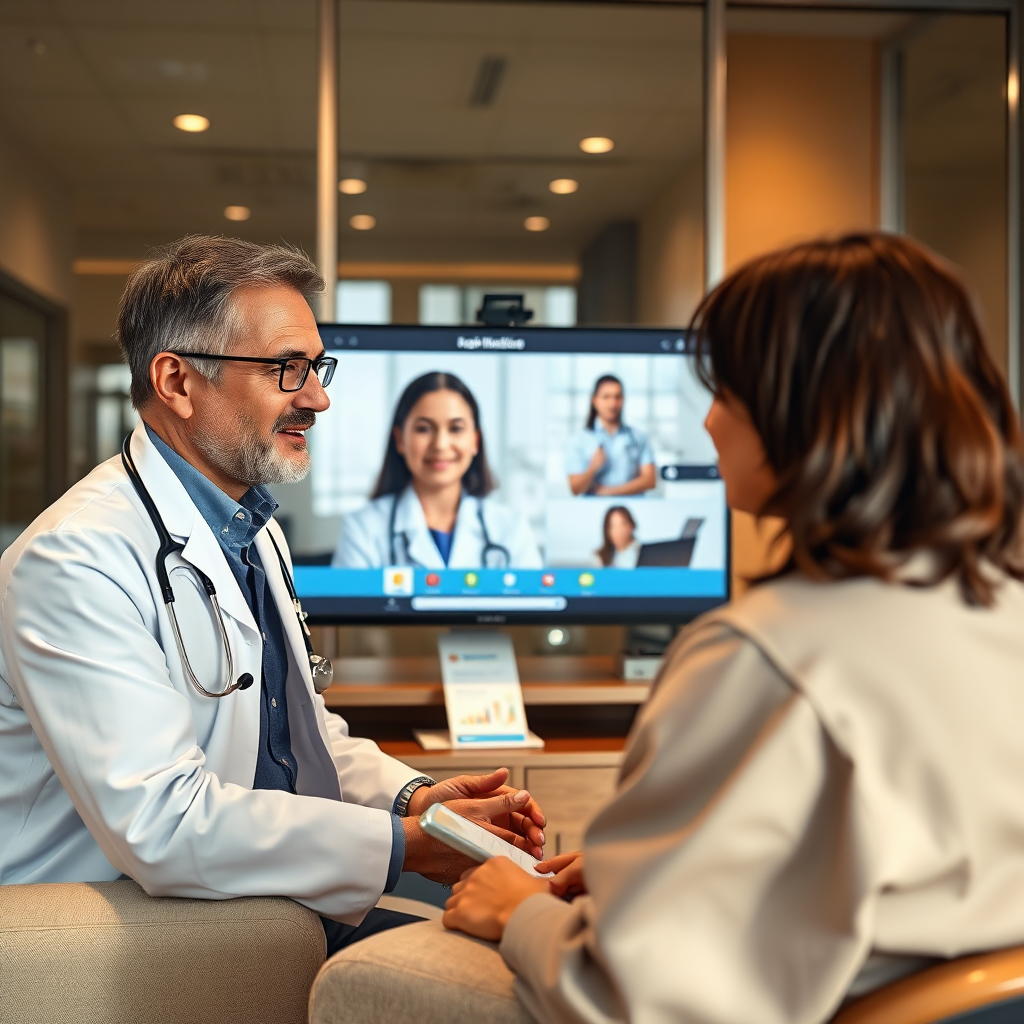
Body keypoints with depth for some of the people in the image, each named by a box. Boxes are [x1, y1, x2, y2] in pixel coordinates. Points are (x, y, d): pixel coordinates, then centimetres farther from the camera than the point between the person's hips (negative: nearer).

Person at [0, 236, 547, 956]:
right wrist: (405, 842, -26)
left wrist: (411, 796, -3)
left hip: (279, 904, 9)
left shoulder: (257, 532, 12)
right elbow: (162, 826, -28)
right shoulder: (78, 561, -20)